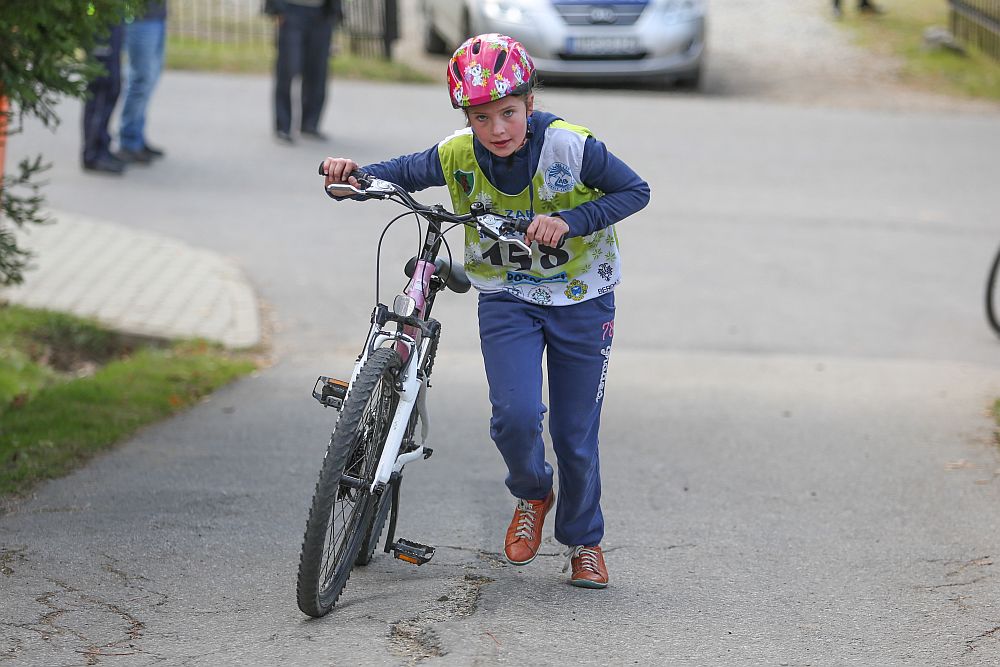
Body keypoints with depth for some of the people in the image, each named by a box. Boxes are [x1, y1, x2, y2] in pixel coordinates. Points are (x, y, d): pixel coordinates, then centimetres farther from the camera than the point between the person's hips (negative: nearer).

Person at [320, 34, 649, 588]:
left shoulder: (570, 147, -22)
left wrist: (569, 222, -27)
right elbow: (404, 173, 1)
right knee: (516, 416, -19)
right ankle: (531, 495, 14)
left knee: (575, 433, 6)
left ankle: (584, 541, 29)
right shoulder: (458, 156, -15)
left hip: (581, 299, -1)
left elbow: (635, 191, -14)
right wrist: (355, 176, -19)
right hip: (506, 299, 1)